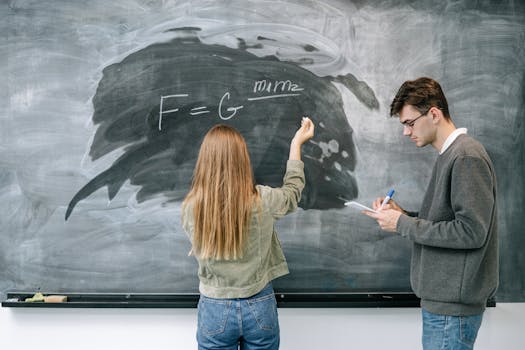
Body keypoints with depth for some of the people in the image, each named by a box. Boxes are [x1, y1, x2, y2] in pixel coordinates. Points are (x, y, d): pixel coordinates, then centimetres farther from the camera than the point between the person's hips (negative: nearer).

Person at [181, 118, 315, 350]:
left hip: (215, 310, 0)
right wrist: (297, 143, 19)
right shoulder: (263, 200, -15)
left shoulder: (191, 207, -14)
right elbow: (292, 192, 9)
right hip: (259, 308, 0)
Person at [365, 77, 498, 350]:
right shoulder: (449, 155, 12)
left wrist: (403, 224, -16)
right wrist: (402, 215, 1)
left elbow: (471, 232, -22)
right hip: (442, 297, 9)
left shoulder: (467, 157, -16)